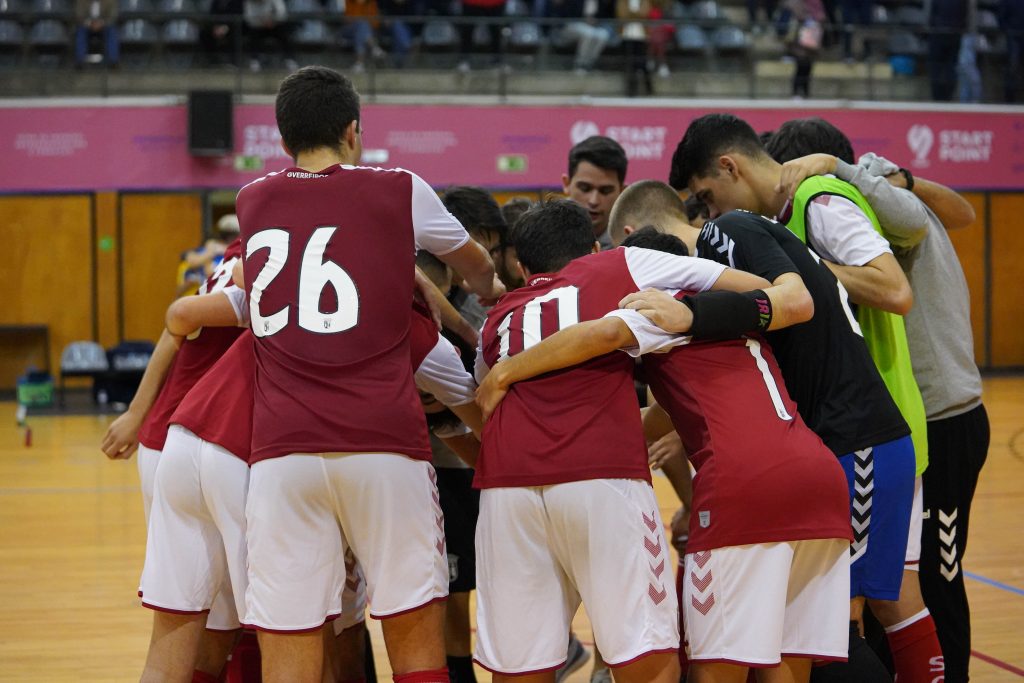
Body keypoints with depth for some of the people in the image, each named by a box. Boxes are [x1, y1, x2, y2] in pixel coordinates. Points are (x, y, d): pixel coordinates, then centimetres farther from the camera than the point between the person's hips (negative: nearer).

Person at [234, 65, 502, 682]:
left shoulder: (253, 202, 14)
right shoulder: (400, 191, 8)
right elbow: (476, 264, 28)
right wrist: (490, 289, 52)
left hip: (281, 448, 2)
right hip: (383, 444, -2)